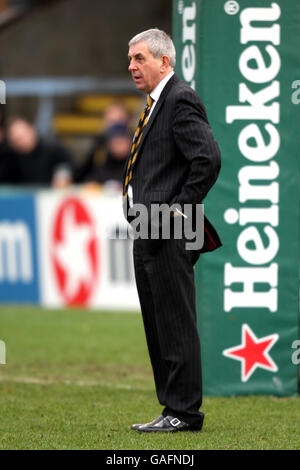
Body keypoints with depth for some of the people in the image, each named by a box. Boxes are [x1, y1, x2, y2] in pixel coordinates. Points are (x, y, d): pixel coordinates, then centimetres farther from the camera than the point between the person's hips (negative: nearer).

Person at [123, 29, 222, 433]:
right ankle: (174, 409, 17)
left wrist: (181, 209, -18)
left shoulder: (181, 101, -12)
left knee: (177, 325, -8)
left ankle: (184, 412, -6)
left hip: (170, 235, -11)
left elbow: (209, 159, -22)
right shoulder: (156, 103, 20)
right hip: (148, 233, 11)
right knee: (159, 328, 12)